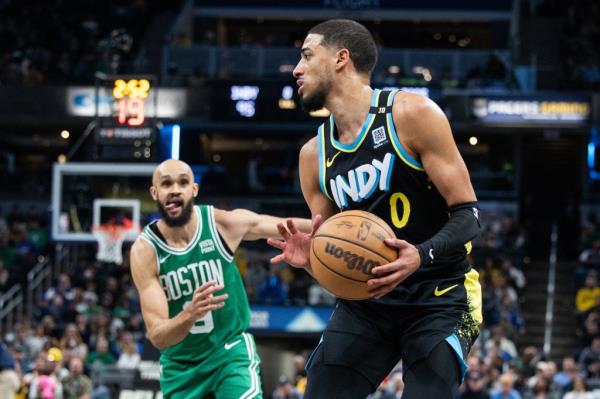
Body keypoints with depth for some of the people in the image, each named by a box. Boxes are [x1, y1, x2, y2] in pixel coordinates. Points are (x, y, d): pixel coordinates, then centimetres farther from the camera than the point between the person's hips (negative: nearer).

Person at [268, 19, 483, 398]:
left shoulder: (412, 114, -11)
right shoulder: (314, 155, 7)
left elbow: (469, 214, -12)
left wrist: (421, 256, -31)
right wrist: (310, 259, -11)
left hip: (439, 295, -5)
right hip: (365, 299, 5)